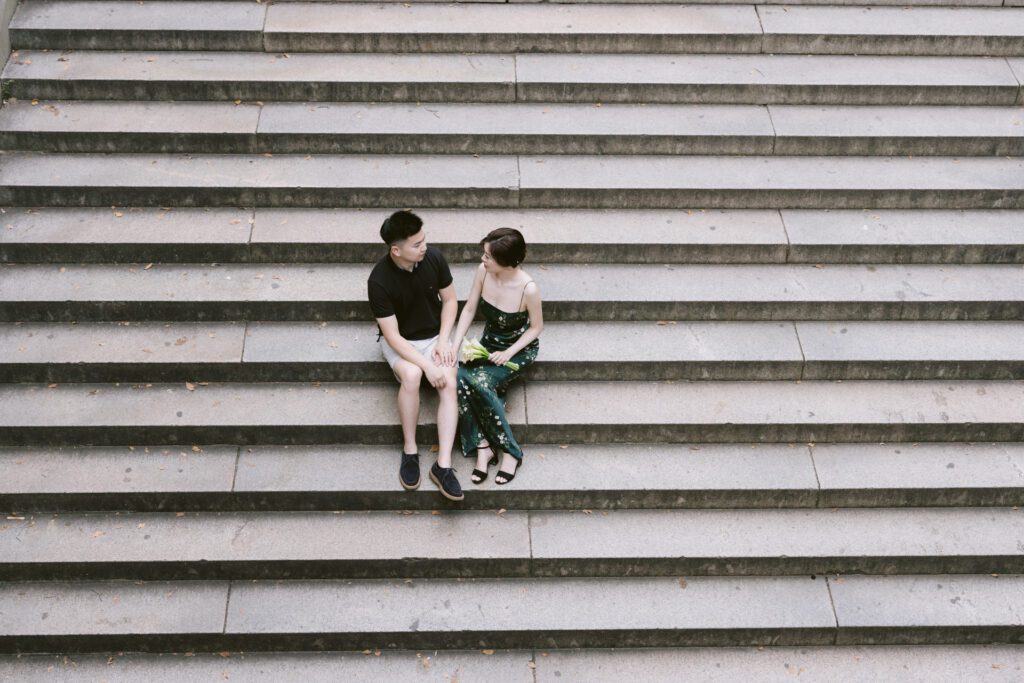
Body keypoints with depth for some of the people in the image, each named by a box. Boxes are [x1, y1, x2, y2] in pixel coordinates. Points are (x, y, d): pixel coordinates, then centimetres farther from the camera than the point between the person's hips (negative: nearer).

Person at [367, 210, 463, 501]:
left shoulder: (434, 258, -14)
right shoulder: (379, 280, -25)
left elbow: (450, 300, 1)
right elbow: (392, 335, -23)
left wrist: (443, 341, -11)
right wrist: (427, 366, -30)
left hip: (435, 336, 3)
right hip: (399, 342, -3)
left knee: (449, 383, -25)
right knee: (411, 374, -35)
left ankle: (443, 465, -25)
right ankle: (410, 451, -17)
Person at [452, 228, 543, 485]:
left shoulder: (528, 288, -28)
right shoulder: (483, 271, -15)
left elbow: (537, 327, -12)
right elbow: (469, 309, -3)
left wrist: (508, 353, -22)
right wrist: (456, 344, -13)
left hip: (520, 349, -5)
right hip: (489, 343, 5)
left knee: (477, 382, -30)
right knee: (459, 378, -26)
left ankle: (510, 452, -17)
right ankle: (483, 446, -18)